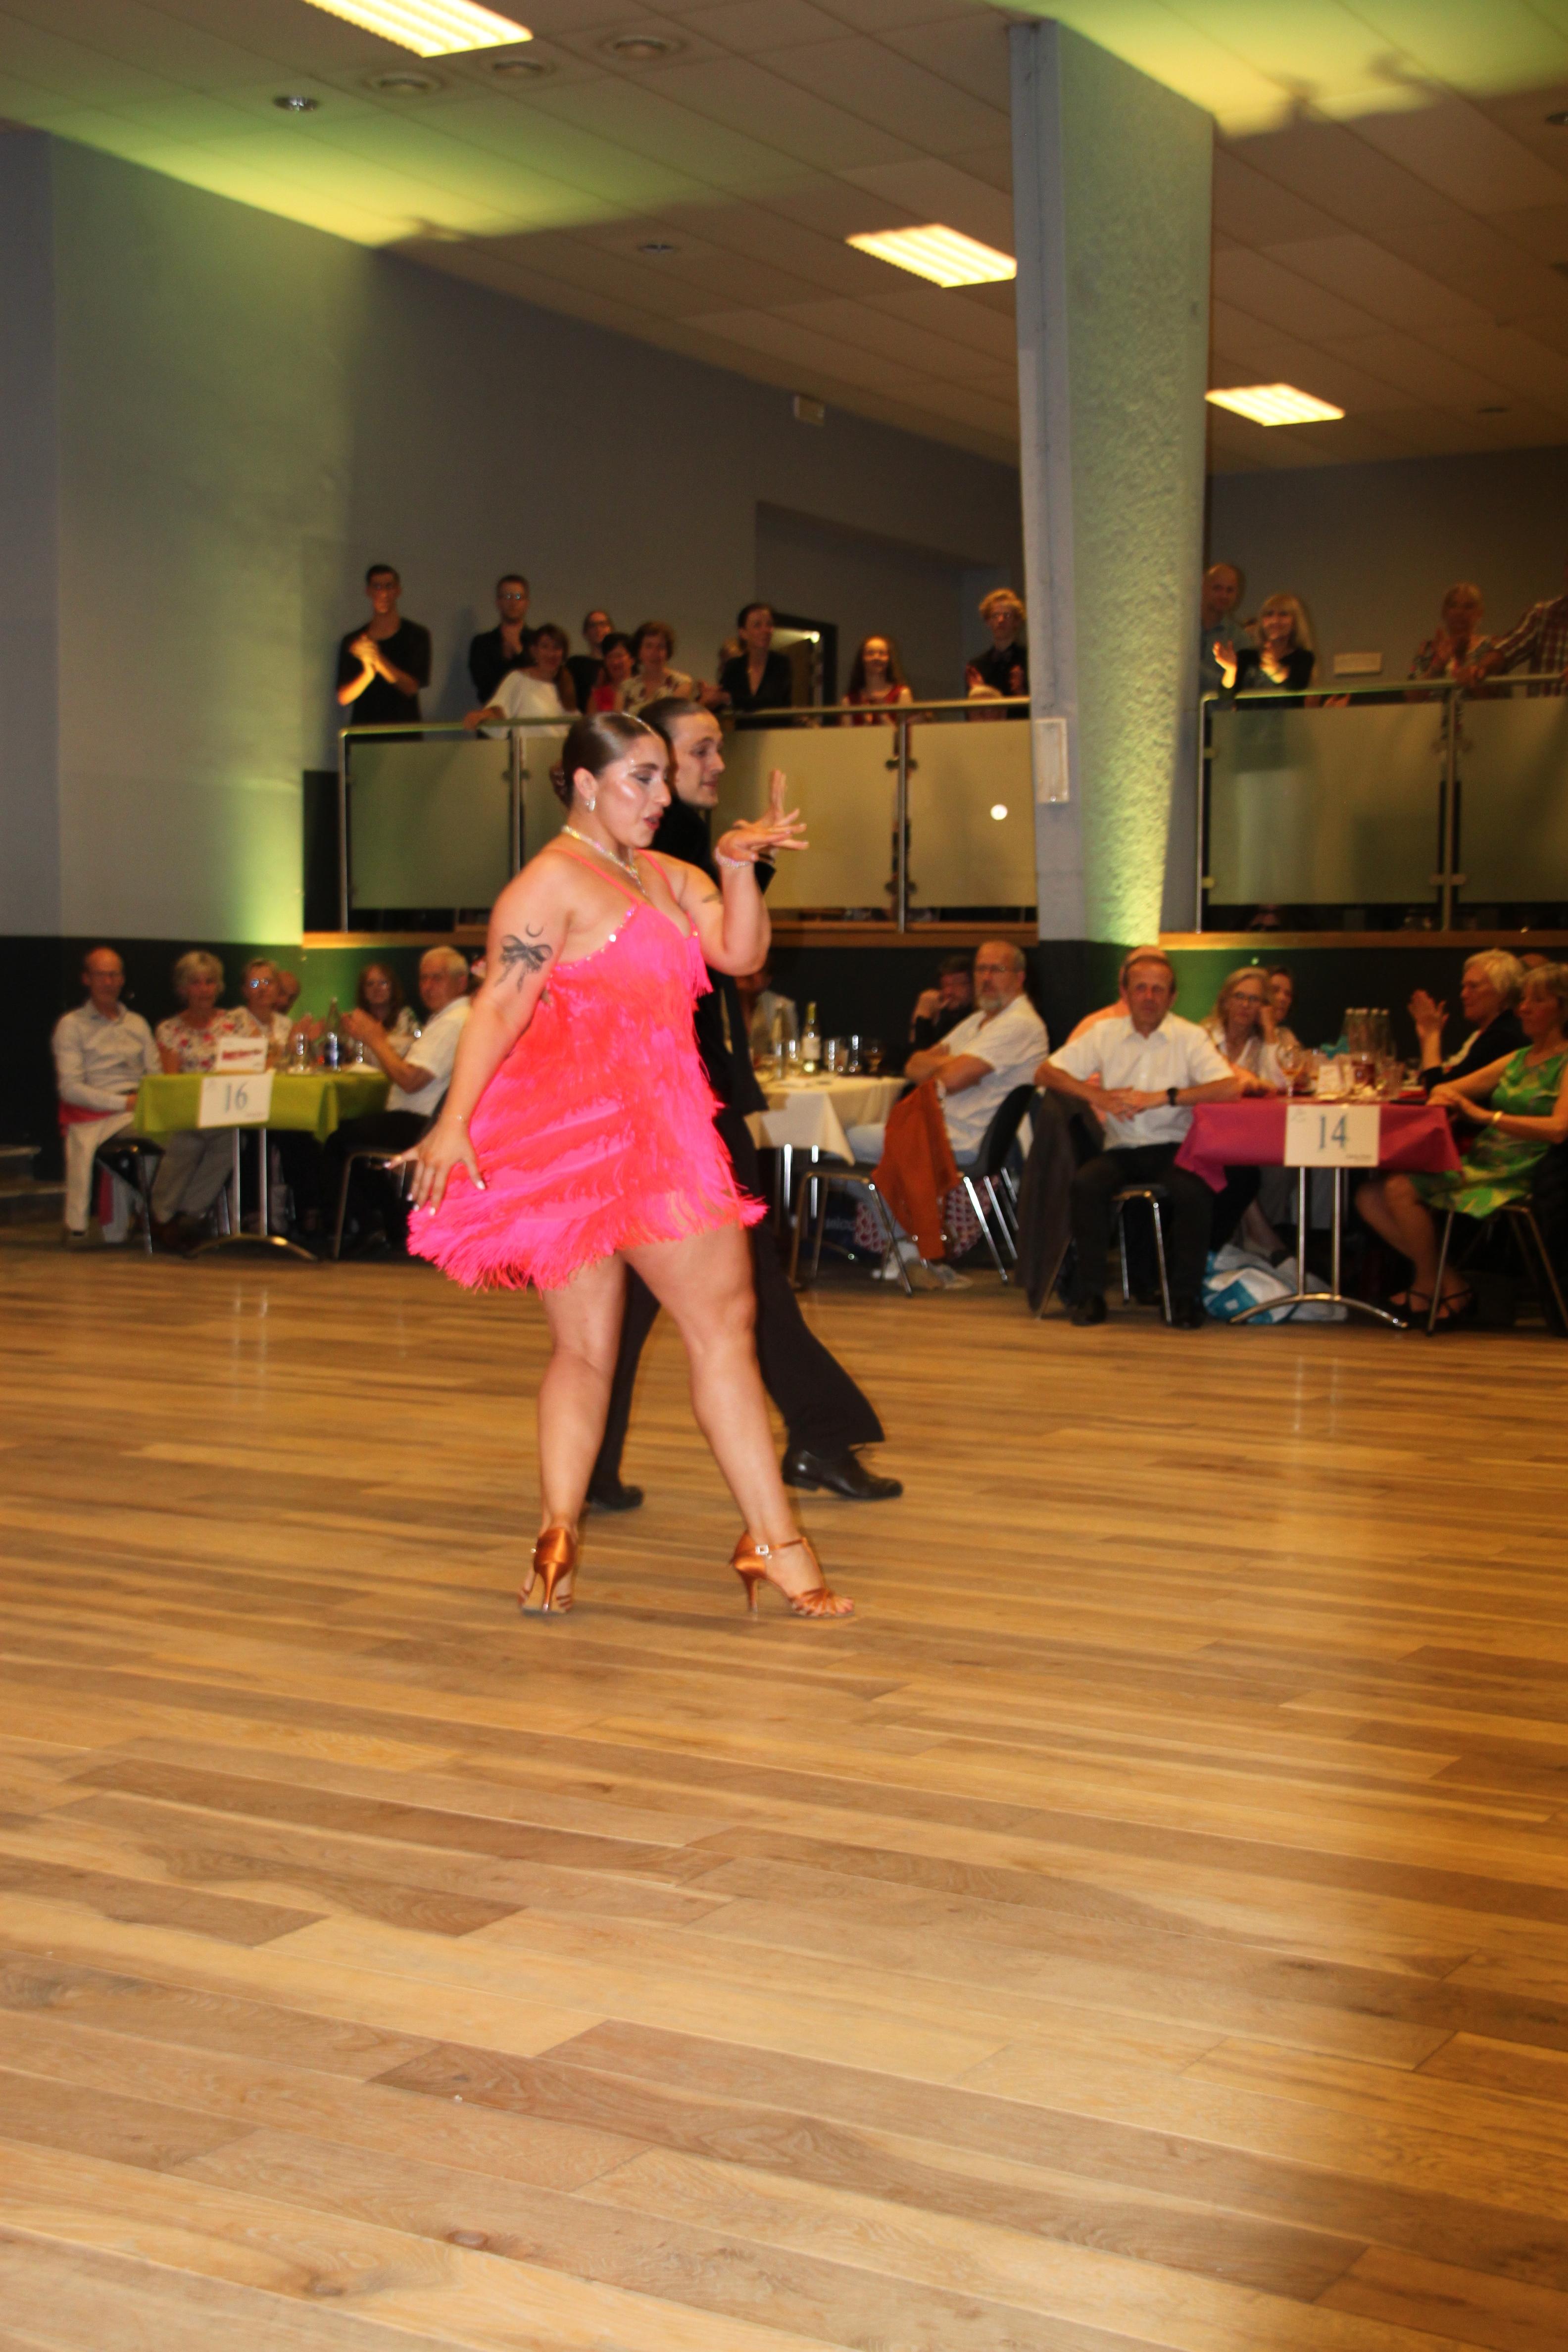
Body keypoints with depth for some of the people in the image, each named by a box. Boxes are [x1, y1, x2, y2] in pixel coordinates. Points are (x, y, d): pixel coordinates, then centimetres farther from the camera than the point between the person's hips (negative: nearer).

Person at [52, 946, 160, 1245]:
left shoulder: (137, 1024, 25)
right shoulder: (71, 1026, 8)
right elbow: (70, 1088, -3)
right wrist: (124, 1103, -13)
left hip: (140, 1107, 5)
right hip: (94, 1116, -5)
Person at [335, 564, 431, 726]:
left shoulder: (416, 636, 6)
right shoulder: (352, 641, 10)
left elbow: (411, 687, -5)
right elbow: (343, 697, 3)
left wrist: (379, 660, -17)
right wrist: (367, 674, -15)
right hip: (363, 729, 1)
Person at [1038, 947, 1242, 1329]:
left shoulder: (1191, 1037, 1)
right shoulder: (1105, 1034, 8)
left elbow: (1231, 1087, -14)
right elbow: (1045, 1073, 6)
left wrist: (1162, 1097, -20)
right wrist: (1098, 1096, -11)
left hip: (1173, 1147, -2)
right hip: (1121, 1150, 2)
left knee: (1193, 1193, -33)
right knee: (1085, 1183, -29)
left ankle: (1186, 1297, -13)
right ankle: (1091, 1294, -16)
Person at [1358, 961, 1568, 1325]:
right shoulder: (1516, 1059, 19)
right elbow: (1445, 1090, 22)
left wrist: (1484, 1115, -21)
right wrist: (1442, 1096, -5)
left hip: (1513, 1179, -8)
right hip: (1478, 1164, 9)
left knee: (1401, 1189, -24)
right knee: (1370, 1197, -6)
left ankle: (1428, 1283, -2)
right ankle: (1448, 1281, -1)